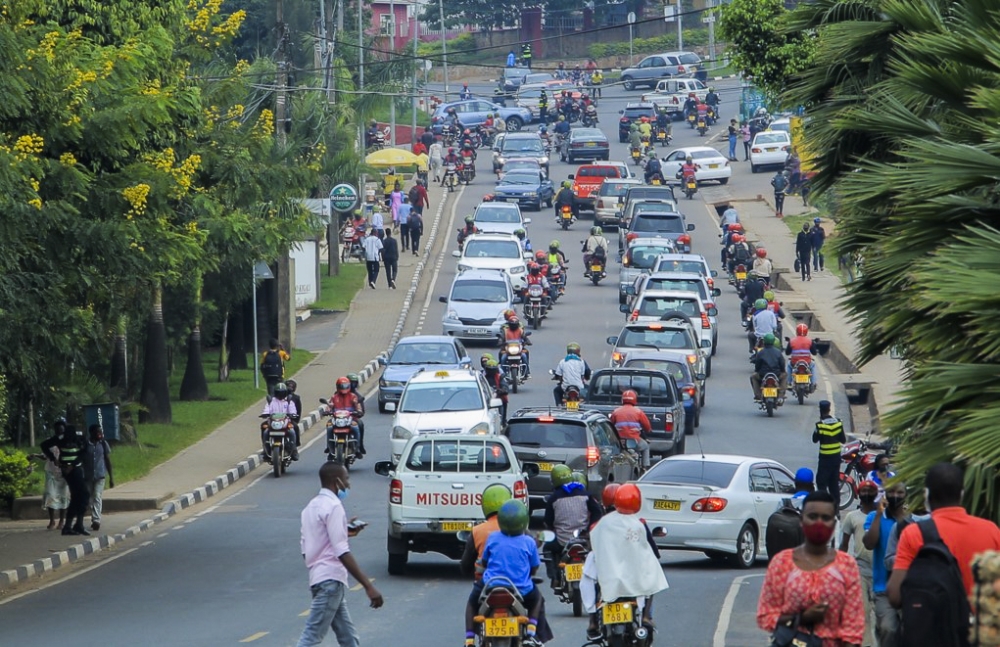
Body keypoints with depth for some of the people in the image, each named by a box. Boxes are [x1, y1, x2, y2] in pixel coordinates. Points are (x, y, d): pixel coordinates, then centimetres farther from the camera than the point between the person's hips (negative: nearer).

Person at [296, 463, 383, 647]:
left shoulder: (312, 507, 16)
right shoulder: (333, 507, -13)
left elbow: (305, 548, 20)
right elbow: (342, 553, -21)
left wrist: (344, 532, 23)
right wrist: (368, 586, -23)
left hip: (318, 576, 10)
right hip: (330, 579, -10)